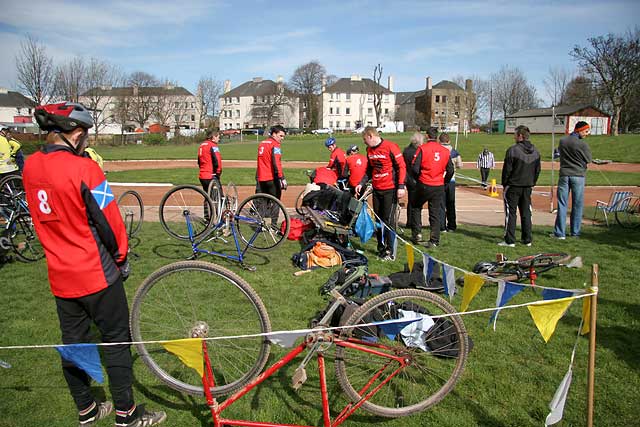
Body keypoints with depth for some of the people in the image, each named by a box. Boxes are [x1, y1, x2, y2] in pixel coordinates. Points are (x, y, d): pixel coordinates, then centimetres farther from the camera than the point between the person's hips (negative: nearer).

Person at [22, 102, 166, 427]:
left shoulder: (30, 167, 1)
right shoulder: (83, 168, -21)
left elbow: (42, 218, 11)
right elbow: (108, 220, -16)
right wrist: (121, 257, -2)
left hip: (60, 274, 7)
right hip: (96, 273, -7)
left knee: (73, 342, 16)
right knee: (116, 340, 7)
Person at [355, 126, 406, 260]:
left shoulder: (390, 147, -11)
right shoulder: (369, 150, 10)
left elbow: (401, 166, -11)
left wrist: (401, 186, -17)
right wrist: (361, 183, 7)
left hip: (390, 189, -7)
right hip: (376, 189, 7)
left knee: (389, 220, -5)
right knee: (378, 219, 10)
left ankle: (390, 251, 3)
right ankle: (381, 248, 21)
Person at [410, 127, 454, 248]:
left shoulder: (422, 148, -9)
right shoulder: (445, 151, 3)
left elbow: (415, 168, -13)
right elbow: (450, 170, 4)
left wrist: (418, 179, 5)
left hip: (424, 185, -3)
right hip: (439, 187, 3)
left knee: (416, 208, 18)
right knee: (435, 213, 9)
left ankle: (416, 233, 13)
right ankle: (434, 241, 10)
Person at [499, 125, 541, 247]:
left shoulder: (513, 150, -14)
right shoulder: (535, 151, 7)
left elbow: (507, 169, -11)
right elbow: (538, 170, 12)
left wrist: (504, 184, -1)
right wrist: (532, 183, 18)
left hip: (513, 186, -6)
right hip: (527, 187, 6)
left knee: (510, 213, -1)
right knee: (526, 213, 12)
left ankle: (510, 240, -1)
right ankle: (527, 239, 17)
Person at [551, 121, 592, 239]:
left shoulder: (562, 141, 2)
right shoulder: (583, 144, -11)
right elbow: (589, 160, -2)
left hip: (564, 175, 3)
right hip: (578, 176, -3)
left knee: (562, 204, 4)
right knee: (577, 205, 8)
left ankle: (560, 233, 2)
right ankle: (575, 232, 14)